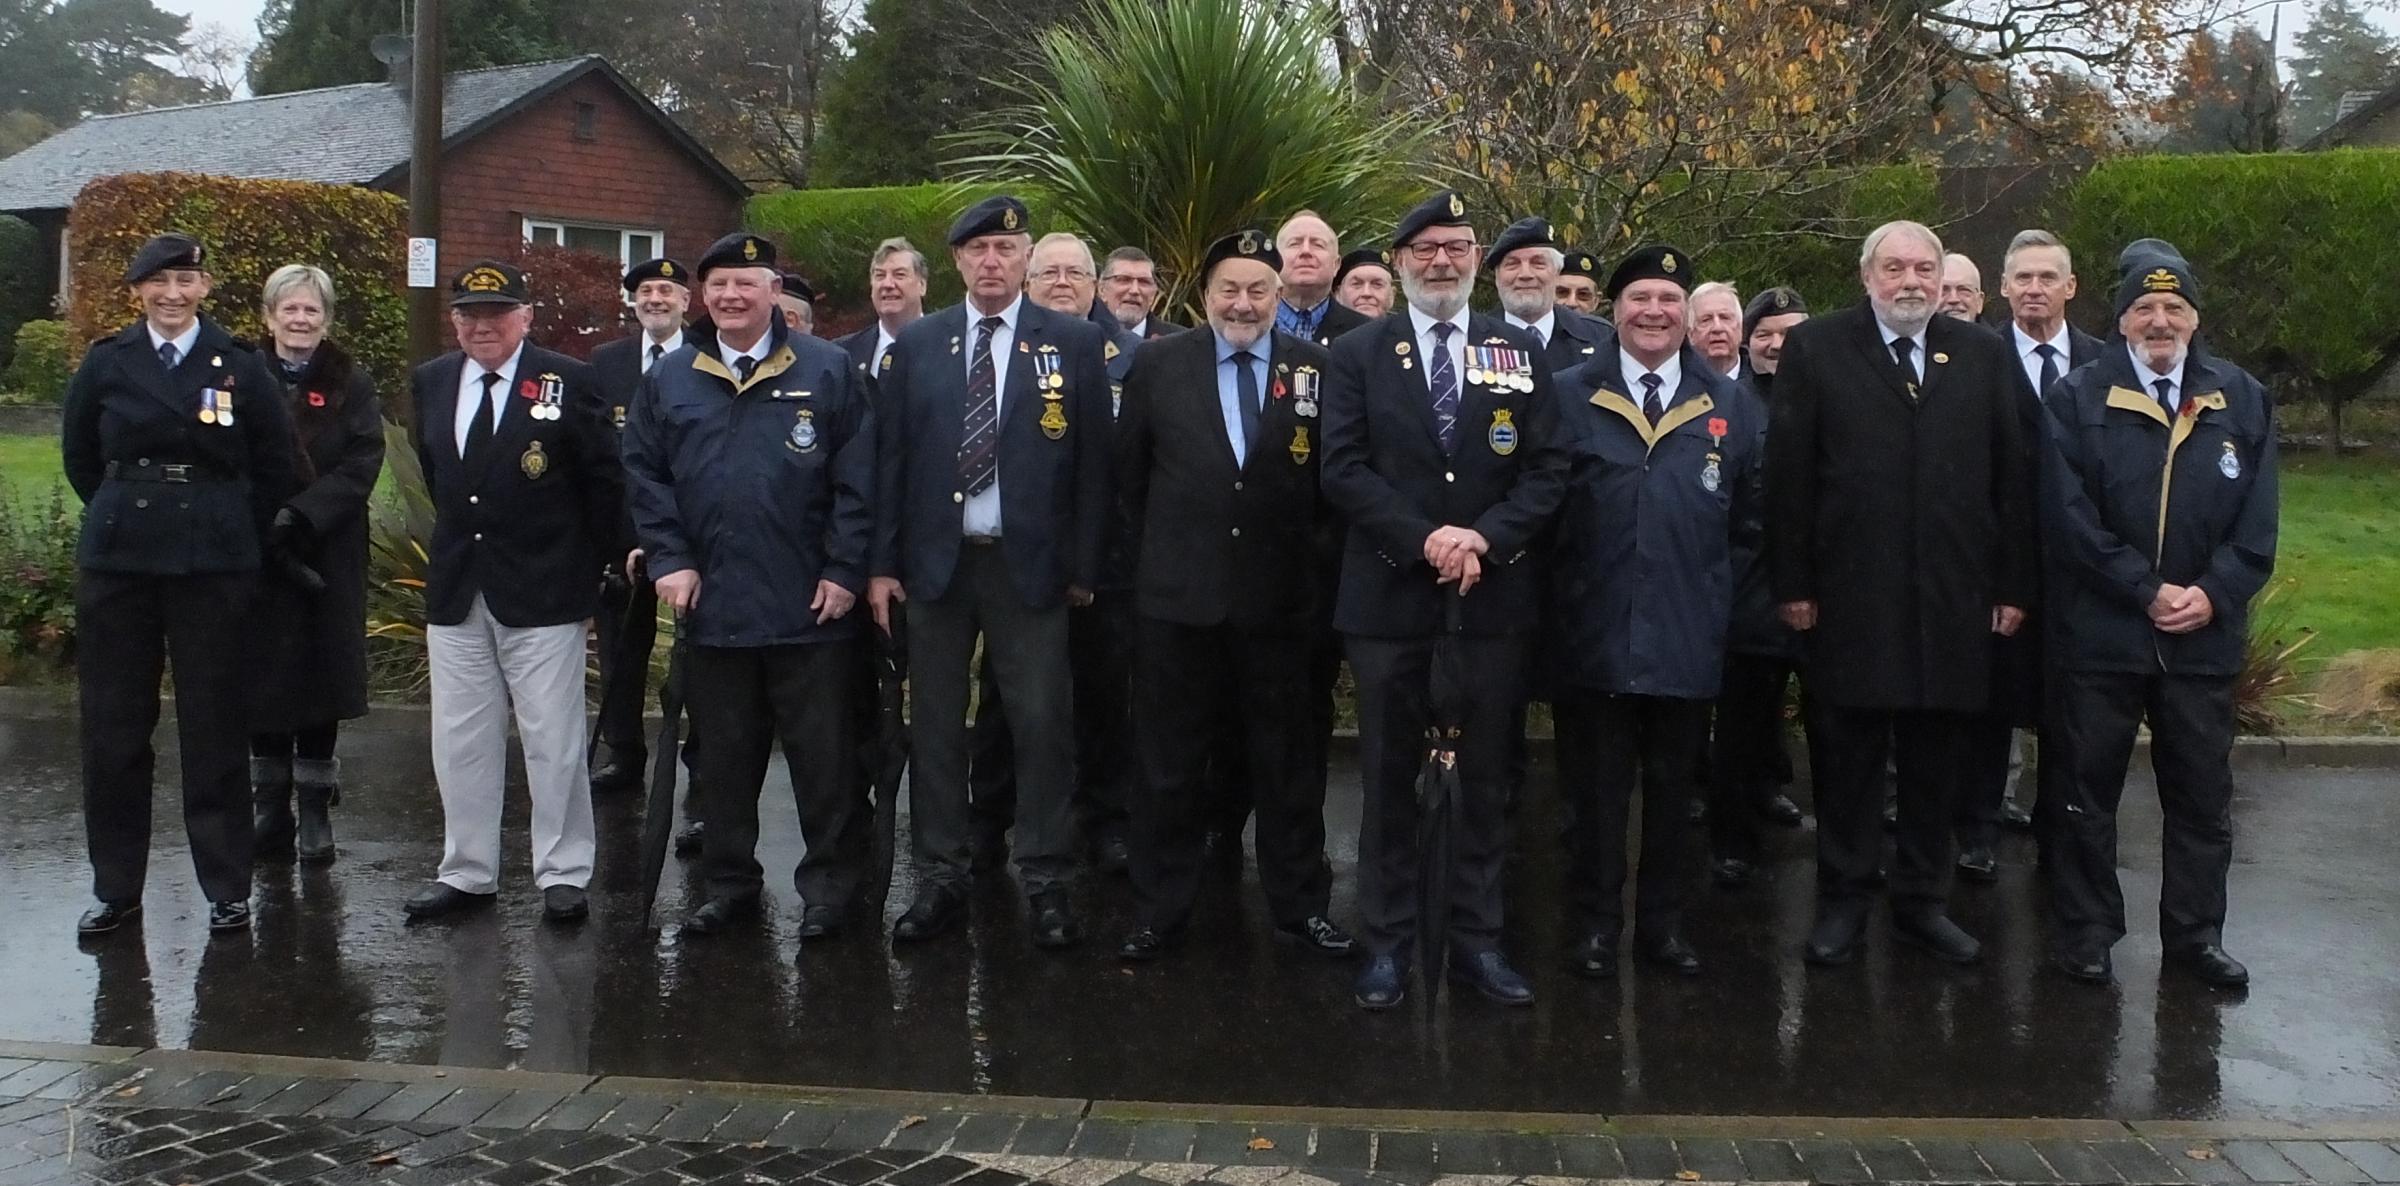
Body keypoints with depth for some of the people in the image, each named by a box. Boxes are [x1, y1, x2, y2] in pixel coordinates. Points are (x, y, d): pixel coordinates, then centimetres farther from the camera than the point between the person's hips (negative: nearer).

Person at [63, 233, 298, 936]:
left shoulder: (240, 367, 0)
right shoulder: (105, 364, 5)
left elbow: (274, 468, 7)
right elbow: (79, 457, 15)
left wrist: (232, 536, 8)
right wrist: (128, 516, 13)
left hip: (213, 567, -2)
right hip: (116, 565, 2)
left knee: (215, 731, 3)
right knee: (112, 730, 5)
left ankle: (227, 889, 12)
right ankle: (116, 888, 17)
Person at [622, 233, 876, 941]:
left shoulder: (827, 371, 0)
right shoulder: (669, 380, 9)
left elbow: (858, 478, -3)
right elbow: (645, 476, 9)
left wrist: (844, 571, -9)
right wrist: (668, 560, -2)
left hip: (810, 607, -3)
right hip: (710, 604, 3)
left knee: (823, 754, 4)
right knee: (724, 755, 12)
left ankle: (830, 885, 15)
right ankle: (730, 883, 24)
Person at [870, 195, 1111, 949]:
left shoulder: (1074, 342, 1)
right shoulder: (917, 345, 6)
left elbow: (1092, 460, 0)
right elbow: (891, 457, 6)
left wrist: (1084, 567, -3)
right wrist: (882, 564, 1)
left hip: (1030, 564, -2)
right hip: (934, 561, 2)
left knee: (1042, 725, 0)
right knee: (935, 726, 8)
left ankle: (1048, 884, 10)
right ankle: (940, 880, 18)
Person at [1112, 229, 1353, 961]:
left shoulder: (1317, 369, -1)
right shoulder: (1160, 365, 2)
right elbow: (1129, 474, 8)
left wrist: (1312, 560, 2)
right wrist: (1155, 555, 8)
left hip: (1281, 598, 0)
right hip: (1178, 596, 0)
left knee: (1287, 763, 10)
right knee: (1169, 764, 8)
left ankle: (1301, 907, 22)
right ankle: (1159, 912, 19)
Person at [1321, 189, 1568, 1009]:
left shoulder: (1520, 354, 8)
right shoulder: (1357, 355, 3)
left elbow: (1546, 471, 2)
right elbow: (1342, 470, -5)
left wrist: (1484, 539, -14)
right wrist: (1425, 539, -16)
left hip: (1493, 594, 2)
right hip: (1388, 593, -1)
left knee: (1487, 773, 7)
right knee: (1388, 773, 5)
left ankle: (1477, 939, 17)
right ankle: (1388, 943, 14)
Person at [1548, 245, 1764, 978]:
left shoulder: (1734, 408, 7)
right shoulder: (1569, 397, 2)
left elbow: (1749, 522, 10)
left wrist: (1721, 597, 4)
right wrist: (1563, 597, -2)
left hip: (1689, 637, 2)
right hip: (1594, 634, -1)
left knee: (1673, 789, 11)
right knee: (1594, 791, 5)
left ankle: (1663, 923, 24)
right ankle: (1596, 924, 17)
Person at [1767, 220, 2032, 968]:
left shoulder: (1981, 354, 10)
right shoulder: (1815, 349, 2)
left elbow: (2008, 475, 8)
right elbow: (1789, 473, -2)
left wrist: (2013, 584, 4)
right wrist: (1793, 584, -7)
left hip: (1953, 597, 3)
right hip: (1850, 594, -2)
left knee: (1935, 758, 9)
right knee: (1849, 756, 5)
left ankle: (1922, 901, 21)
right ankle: (1843, 901, 16)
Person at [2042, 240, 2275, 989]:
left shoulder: (2243, 400, 6)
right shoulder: (2078, 398, -2)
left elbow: (2256, 521, 3)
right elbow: (2070, 516, -9)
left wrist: (2212, 595, -11)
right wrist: (2145, 591, -14)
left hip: (2205, 635, 3)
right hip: (2101, 633, -2)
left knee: (2203, 795, 11)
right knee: (2087, 792, 7)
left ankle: (2195, 934, 24)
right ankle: (2086, 930, 19)